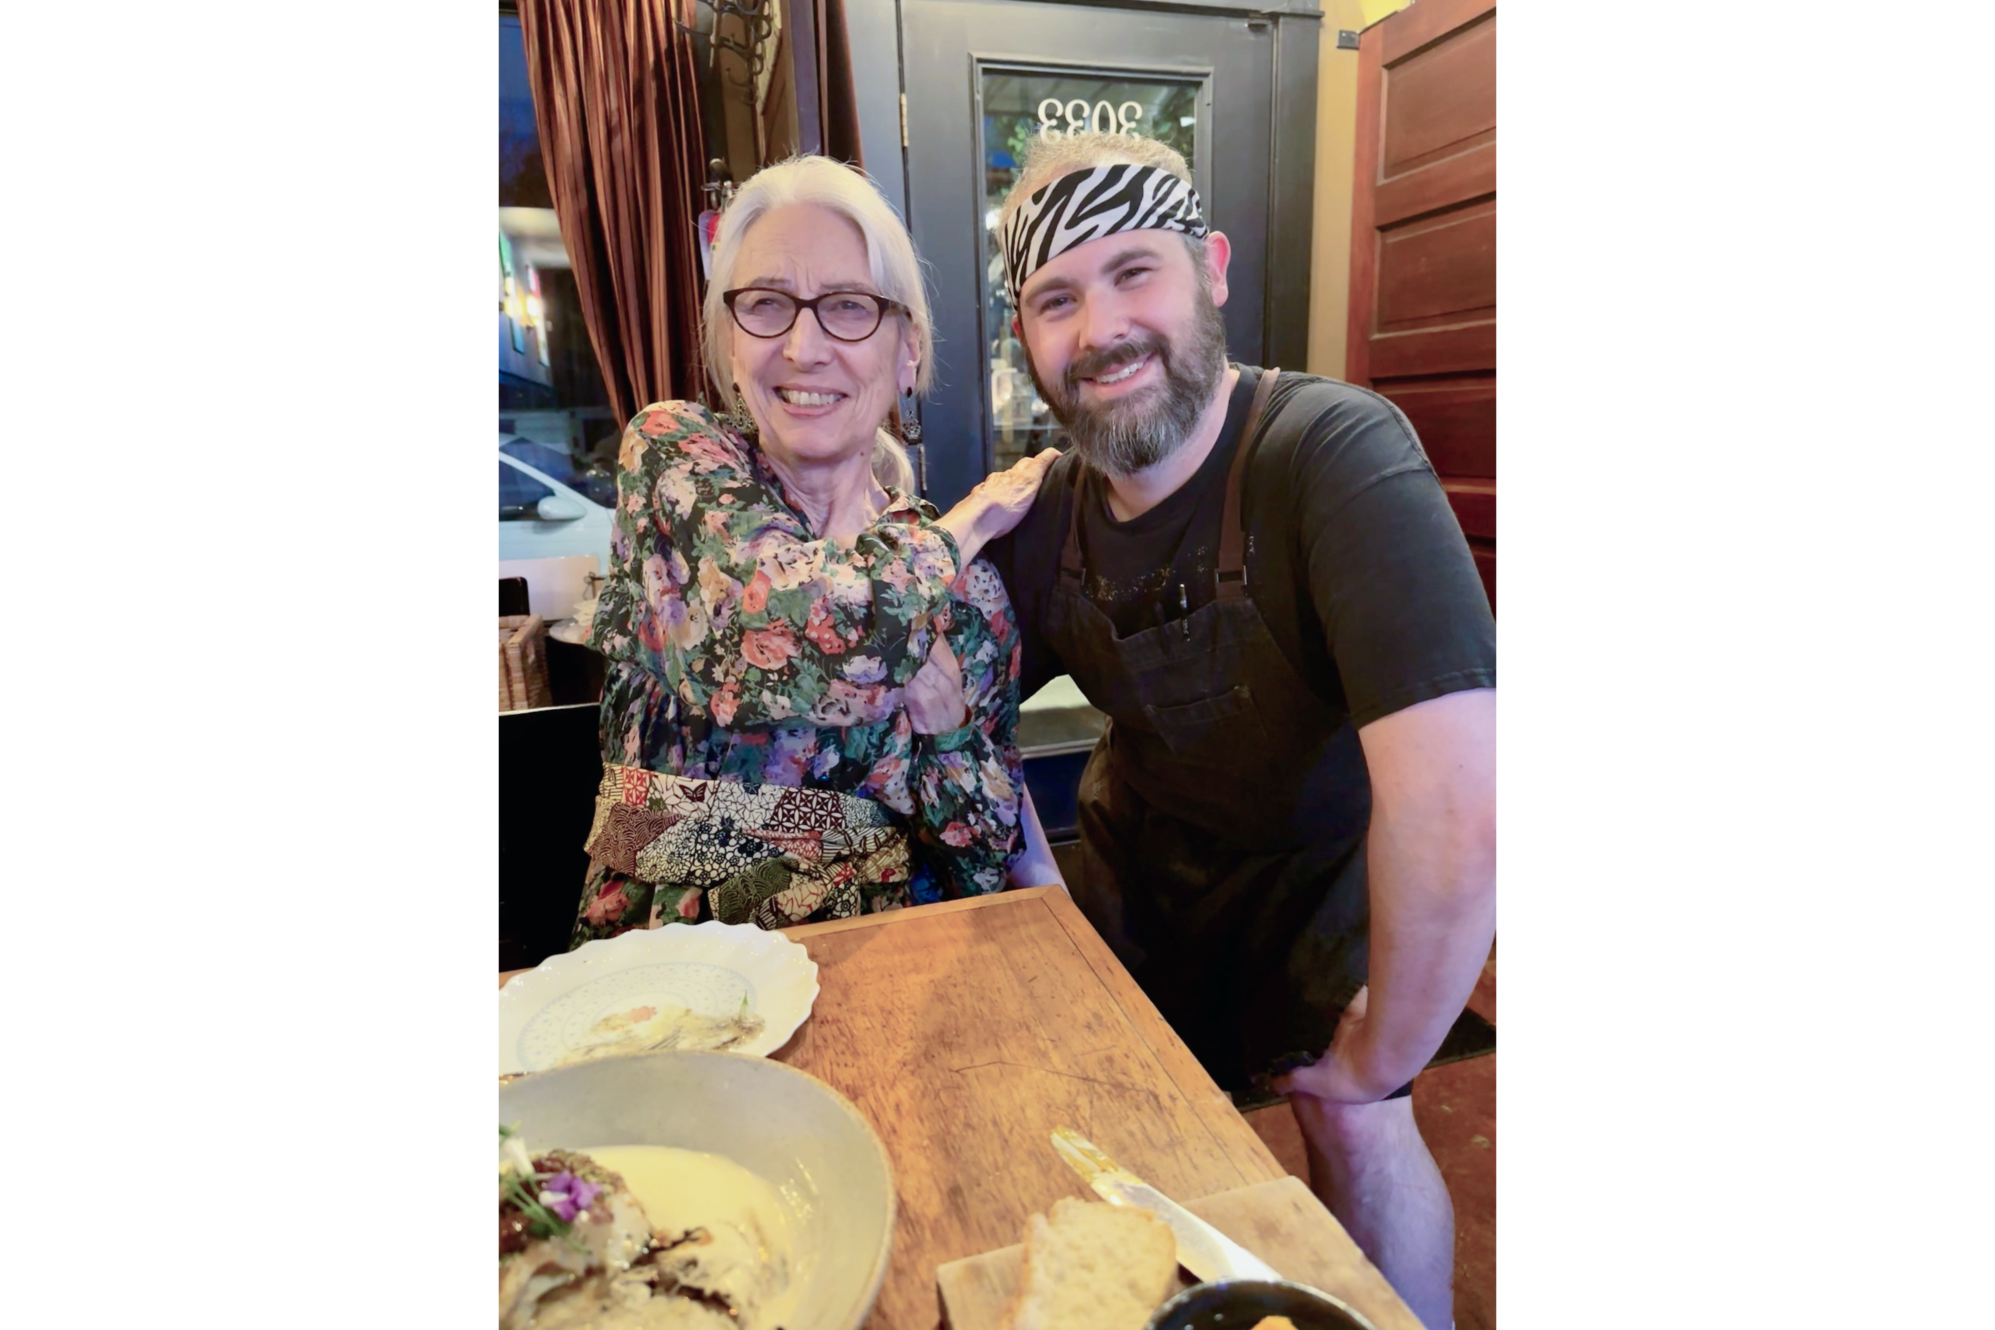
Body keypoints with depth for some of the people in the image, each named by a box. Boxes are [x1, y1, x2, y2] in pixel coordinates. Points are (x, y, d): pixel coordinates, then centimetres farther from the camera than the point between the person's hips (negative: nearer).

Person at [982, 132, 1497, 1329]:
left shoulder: (1336, 452, -35)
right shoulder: (1045, 522, -16)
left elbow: (1460, 811, -43)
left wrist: (1377, 1060, -29)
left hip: (1323, 862, -4)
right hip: (1143, 854, 4)